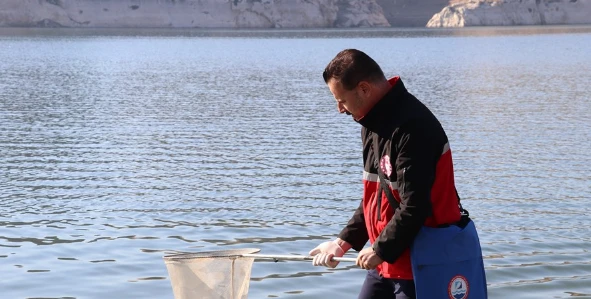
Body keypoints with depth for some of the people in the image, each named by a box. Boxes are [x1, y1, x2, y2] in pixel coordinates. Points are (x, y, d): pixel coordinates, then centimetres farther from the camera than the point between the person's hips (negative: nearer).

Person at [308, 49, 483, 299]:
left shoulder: (412, 127, -23)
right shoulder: (375, 123, 9)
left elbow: (415, 207, -26)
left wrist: (381, 250, -14)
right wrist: (344, 241, 9)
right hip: (386, 262, 10)